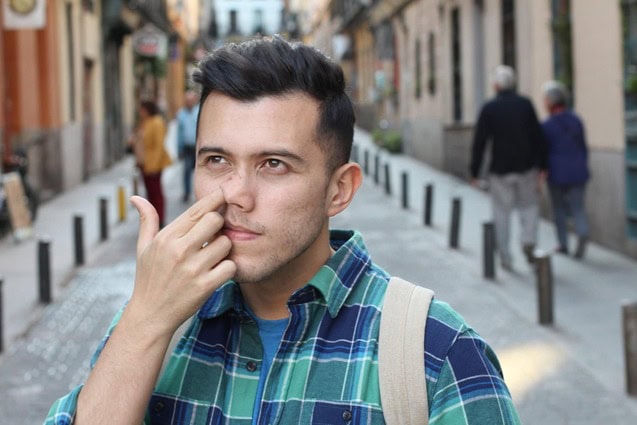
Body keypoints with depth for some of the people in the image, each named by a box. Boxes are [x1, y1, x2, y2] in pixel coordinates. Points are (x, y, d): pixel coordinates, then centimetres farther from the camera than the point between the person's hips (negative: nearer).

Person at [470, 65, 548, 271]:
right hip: (526, 167, 1)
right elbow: (538, 137, -1)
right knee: (529, 206, 18)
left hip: (500, 170, -1)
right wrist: (542, 166, 5)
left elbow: (479, 142, -6)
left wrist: (474, 171, 0)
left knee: (502, 213, 7)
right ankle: (529, 239, -5)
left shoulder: (489, 109, -6)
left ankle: (505, 258, 8)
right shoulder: (525, 105, -1)